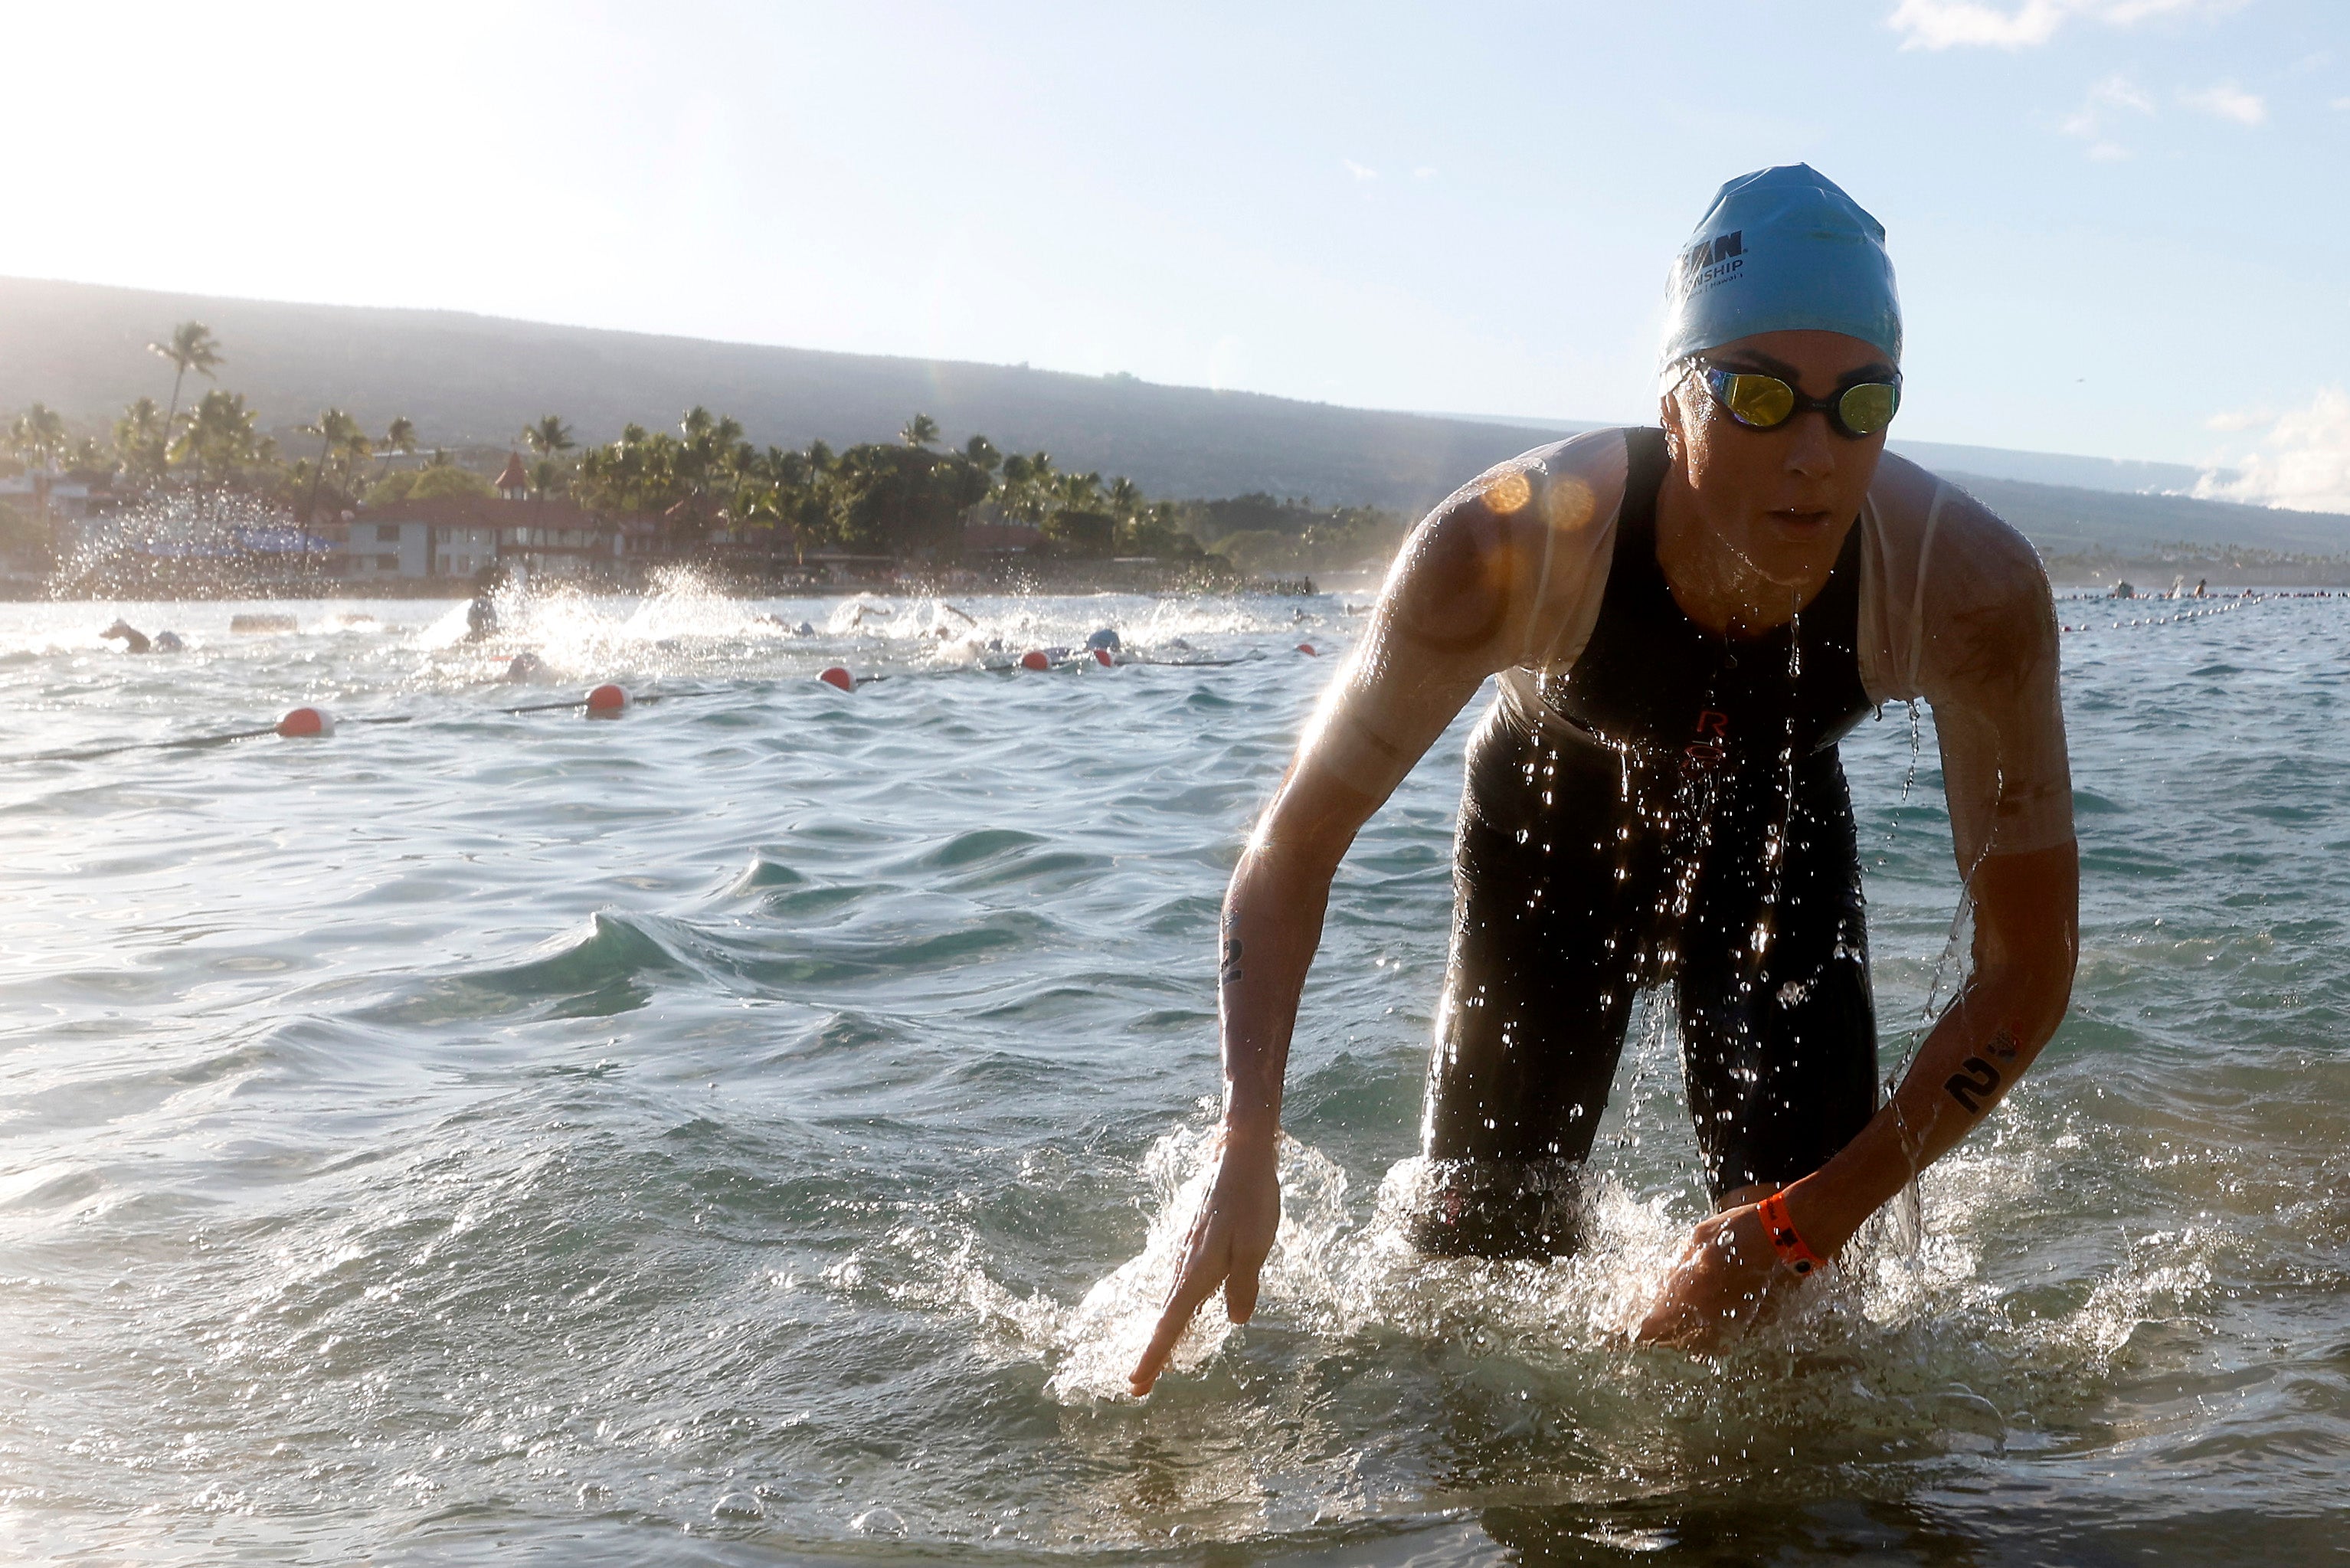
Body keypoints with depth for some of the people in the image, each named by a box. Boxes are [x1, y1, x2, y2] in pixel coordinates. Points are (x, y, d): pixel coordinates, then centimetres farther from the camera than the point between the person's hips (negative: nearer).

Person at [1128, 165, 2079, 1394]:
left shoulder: (1973, 589, -37)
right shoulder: (1507, 549, -40)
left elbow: (2028, 968, -27)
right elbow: (1295, 844, -27)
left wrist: (1815, 1217, -35)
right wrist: (1245, 1159, -38)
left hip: (1773, 842, 1)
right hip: (1552, 830, 0)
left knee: (1802, 1294, -6)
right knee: (1480, 1249, -1)